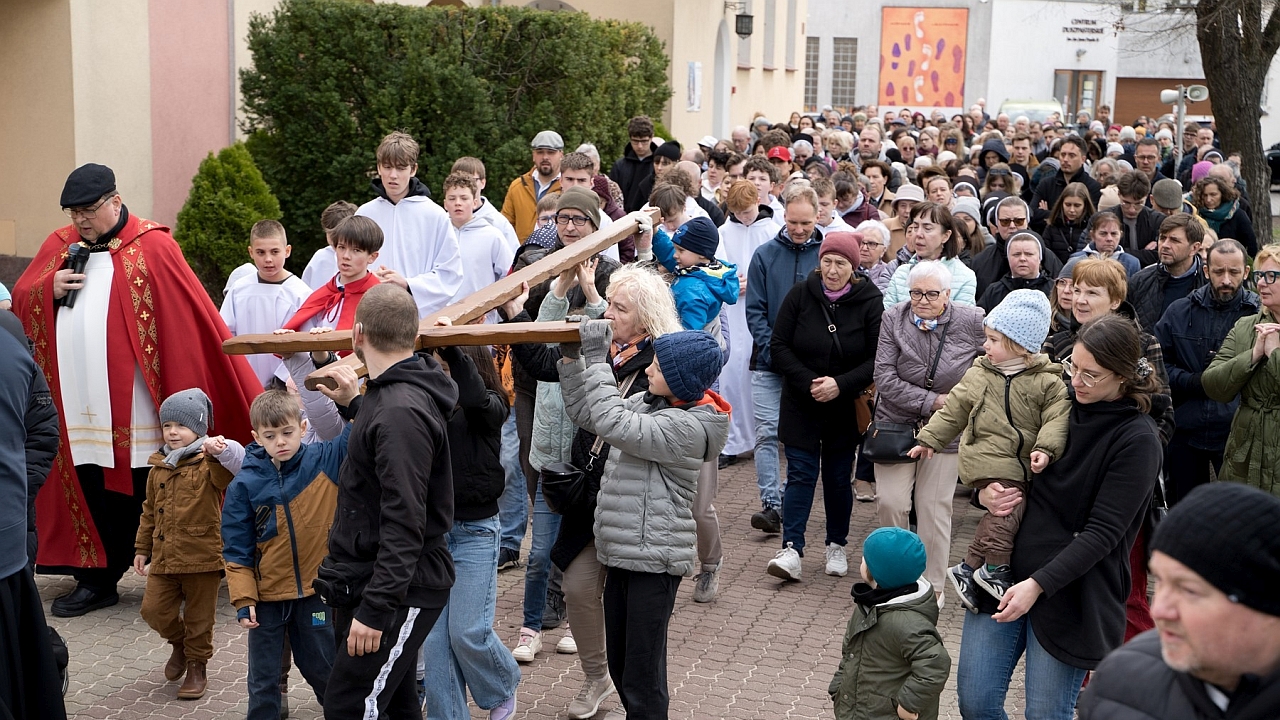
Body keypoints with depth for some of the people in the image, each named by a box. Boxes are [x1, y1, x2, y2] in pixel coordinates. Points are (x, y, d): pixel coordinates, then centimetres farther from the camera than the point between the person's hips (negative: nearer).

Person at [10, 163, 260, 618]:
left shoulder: (151, 247, -5)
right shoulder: (59, 245, 12)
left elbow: (195, 318, -9)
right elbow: (20, 299, 16)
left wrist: (242, 389, -14)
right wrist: (50, 288, -6)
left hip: (133, 406, -5)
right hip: (78, 403, 5)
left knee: (145, 491, 1)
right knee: (91, 490, 8)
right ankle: (97, 579, 20)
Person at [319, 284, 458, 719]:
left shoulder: (401, 412, -21)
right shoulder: (388, 395, 10)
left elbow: (405, 523, -25)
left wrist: (375, 609, -25)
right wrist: (353, 403, 24)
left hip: (403, 591, -10)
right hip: (365, 582, 10)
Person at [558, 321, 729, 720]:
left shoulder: (688, 428, -19)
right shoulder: (646, 403, 7)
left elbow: (612, 424, -27)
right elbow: (584, 414, 11)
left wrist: (596, 359, -22)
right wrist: (572, 358, 1)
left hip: (653, 560, -9)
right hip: (623, 552, 9)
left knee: (642, 675, 0)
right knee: (619, 665, 18)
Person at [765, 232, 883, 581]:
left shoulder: (869, 302, -8)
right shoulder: (800, 294, -6)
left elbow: (877, 359, -8)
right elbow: (779, 346, -5)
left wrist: (841, 384, -20)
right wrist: (808, 382, -16)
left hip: (845, 407, 0)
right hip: (800, 405, 0)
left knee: (839, 476, 11)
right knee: (801, 474, -4)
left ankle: (837, 545, 25)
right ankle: (791, 549, -6)